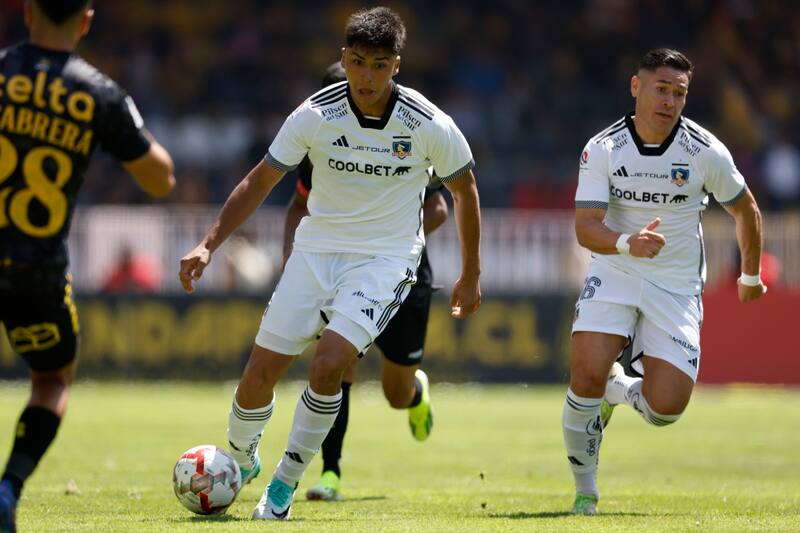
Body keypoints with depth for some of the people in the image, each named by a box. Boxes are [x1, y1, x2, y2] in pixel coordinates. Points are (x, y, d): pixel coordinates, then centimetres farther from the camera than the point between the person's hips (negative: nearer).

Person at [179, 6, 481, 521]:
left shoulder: (429, 125, -14)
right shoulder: (315, 115, -11)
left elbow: (464, 189, 3)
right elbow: (260, 180, -1)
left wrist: (471, 275, 8)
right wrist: (209, 244, -10)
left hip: (385, 258, -2)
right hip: (317, 248, 2)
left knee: (327, 365, -24)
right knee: (261, 372, -3)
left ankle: (285, 482, -7)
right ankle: (239, 462, 27)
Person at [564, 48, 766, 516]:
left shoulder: (706, 152, -11)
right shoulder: (603, 150, -12)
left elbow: (746, 209, 7)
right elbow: (585, 227, -18)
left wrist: (751, 275, 18)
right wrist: (627, 243, -39)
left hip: (677, 285, 0)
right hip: (614, 272, 0)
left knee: (666, 408, -13)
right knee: (586, 376, -22)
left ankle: (618, 389, 25)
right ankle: (585, 489, 2)